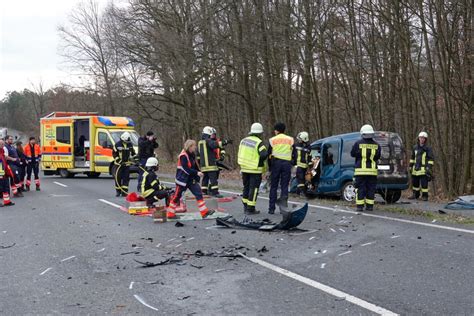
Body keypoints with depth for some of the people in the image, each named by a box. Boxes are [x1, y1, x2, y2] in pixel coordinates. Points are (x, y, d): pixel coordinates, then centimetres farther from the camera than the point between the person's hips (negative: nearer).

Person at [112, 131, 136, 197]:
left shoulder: (130, 144, 7)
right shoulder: (117, 144, -6)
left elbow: (133, 153, 18)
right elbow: (114, 153, -4)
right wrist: (118, 160, -14)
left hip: (127, 164, 3)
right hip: (118, 164, -3)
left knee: (126, 178, -1)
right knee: (118, 178, -1)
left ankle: (124, 192, 3)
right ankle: (118, 191, 11)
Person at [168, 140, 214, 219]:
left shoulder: (192, 155, 7)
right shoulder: (183, 156, -19)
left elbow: (195, 165, 13)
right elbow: (186, 169, -25)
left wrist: (198, 173, 0)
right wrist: (196, 173, -26)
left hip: (191, 179, 8)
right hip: (182, 179, -8)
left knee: (199, 193, -1)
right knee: (177, 196, 3)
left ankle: (204, 212, -1)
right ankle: (170, 214, 16)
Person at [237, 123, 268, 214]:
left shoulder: (243, 140, 7)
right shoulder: (259, 143, -15)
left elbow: (240, 154, 13)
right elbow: (264, 155, -24)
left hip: (244, 168, 7)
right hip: (255, 170, -6)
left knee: (246, 187, 17)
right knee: (253, 189, 0)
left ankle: (245, 207, 23)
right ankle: (250, 209, 1)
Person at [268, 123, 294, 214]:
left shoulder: (272, 140, 5)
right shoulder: (290, 140, 9)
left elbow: (269, 154, 4)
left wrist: (269, 168, 10)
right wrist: (293, 165, 11)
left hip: (276, 163, -1)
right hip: (287, 163, 1)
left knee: (274, 186, 7)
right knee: (284, 186, 6)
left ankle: (271, 208, 7)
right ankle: (283, 207, -5)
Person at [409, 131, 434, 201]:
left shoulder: (428, 148, -3)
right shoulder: (415, 147, 12)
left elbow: (431, 159, -4)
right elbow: (412, 157, 20)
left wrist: (429, 167, -11)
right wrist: (411, 166, 16)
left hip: (424, 169, -5)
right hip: (415, 169, 5)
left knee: (424, 183, -5)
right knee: (415, 182, 12)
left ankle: (424, 196, 4)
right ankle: (415, 194, 25)